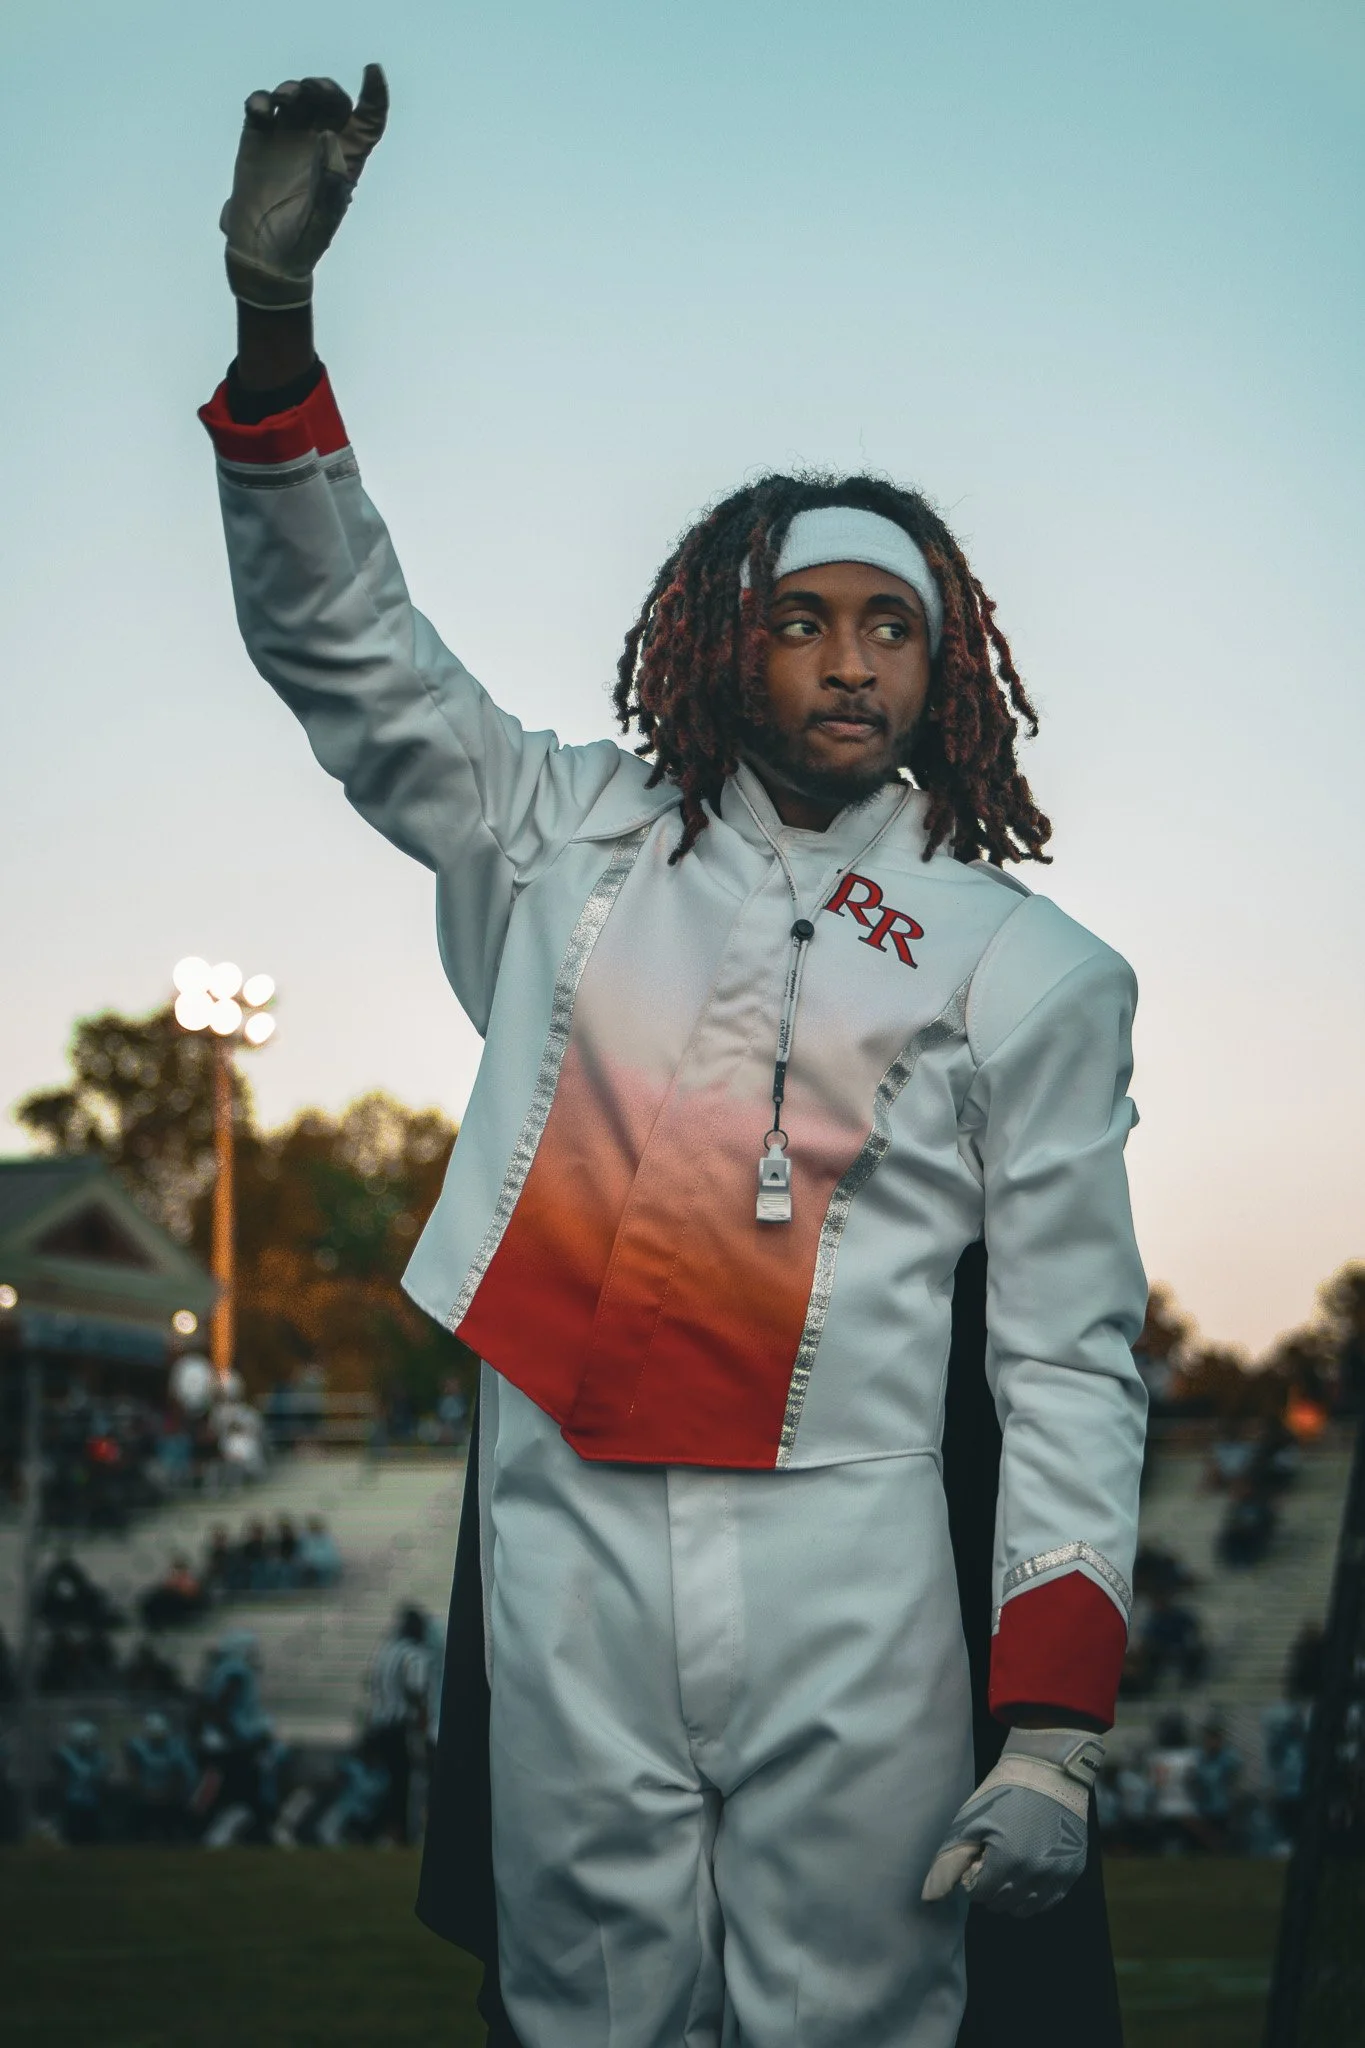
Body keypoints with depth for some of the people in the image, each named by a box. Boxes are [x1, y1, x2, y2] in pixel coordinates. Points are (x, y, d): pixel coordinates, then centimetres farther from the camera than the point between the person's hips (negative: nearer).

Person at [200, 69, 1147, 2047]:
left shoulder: (1034, 970, 5)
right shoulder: (575, 839, 12)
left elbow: (1074, 1359, 2)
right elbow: (342, 646, 8)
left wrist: (1056, 1730, -6)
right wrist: (274, 311, -5)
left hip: (849, 1604, -1)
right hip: (570, 1558, 1)